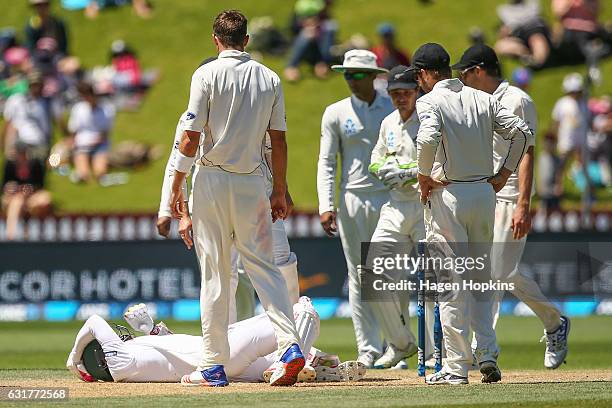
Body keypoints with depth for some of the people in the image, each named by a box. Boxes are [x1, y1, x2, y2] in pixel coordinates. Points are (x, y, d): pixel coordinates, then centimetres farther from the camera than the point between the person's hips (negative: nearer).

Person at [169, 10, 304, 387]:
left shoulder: (207, 75, -5)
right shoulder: (269, 79, 6)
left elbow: (191, 136, -9)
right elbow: (279, 140, 6)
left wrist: (177, 188, -2)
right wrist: (280, 191, 14)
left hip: (213, 181, -3)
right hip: (253, 182, 3)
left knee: (215, 273, 1)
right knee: (264, 266, 6)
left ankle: (213, 366, 3)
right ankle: (290, 346, -12)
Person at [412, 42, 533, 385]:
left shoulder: (429, 102, -7)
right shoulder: (483, 100, 9)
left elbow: (428, 138, -26)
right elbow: (523, 132, 3)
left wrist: (424, 176, -11)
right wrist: (504, 173, 8)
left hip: (447, 194, -5)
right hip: (485, 192, 5)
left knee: (451, 283, -1)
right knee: (481, 279, 15)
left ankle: (457, 366, -1)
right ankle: (488, 354, 3)